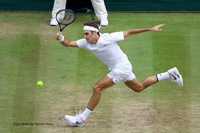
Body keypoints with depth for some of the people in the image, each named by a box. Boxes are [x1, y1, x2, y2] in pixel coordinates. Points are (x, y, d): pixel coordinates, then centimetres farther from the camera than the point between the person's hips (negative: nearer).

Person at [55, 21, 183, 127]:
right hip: (116, 69, 9)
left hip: (122, 67, -9)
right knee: (139, 87, 25)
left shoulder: (107, 38, -26)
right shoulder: (86, 43, -8)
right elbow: (69, 43, -12)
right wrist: (61, 38, -36)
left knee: (97, 88, -16)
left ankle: (82, 118, -10)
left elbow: (129, 32, -18)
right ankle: (169, 74, 35)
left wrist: (151, 29, -16)